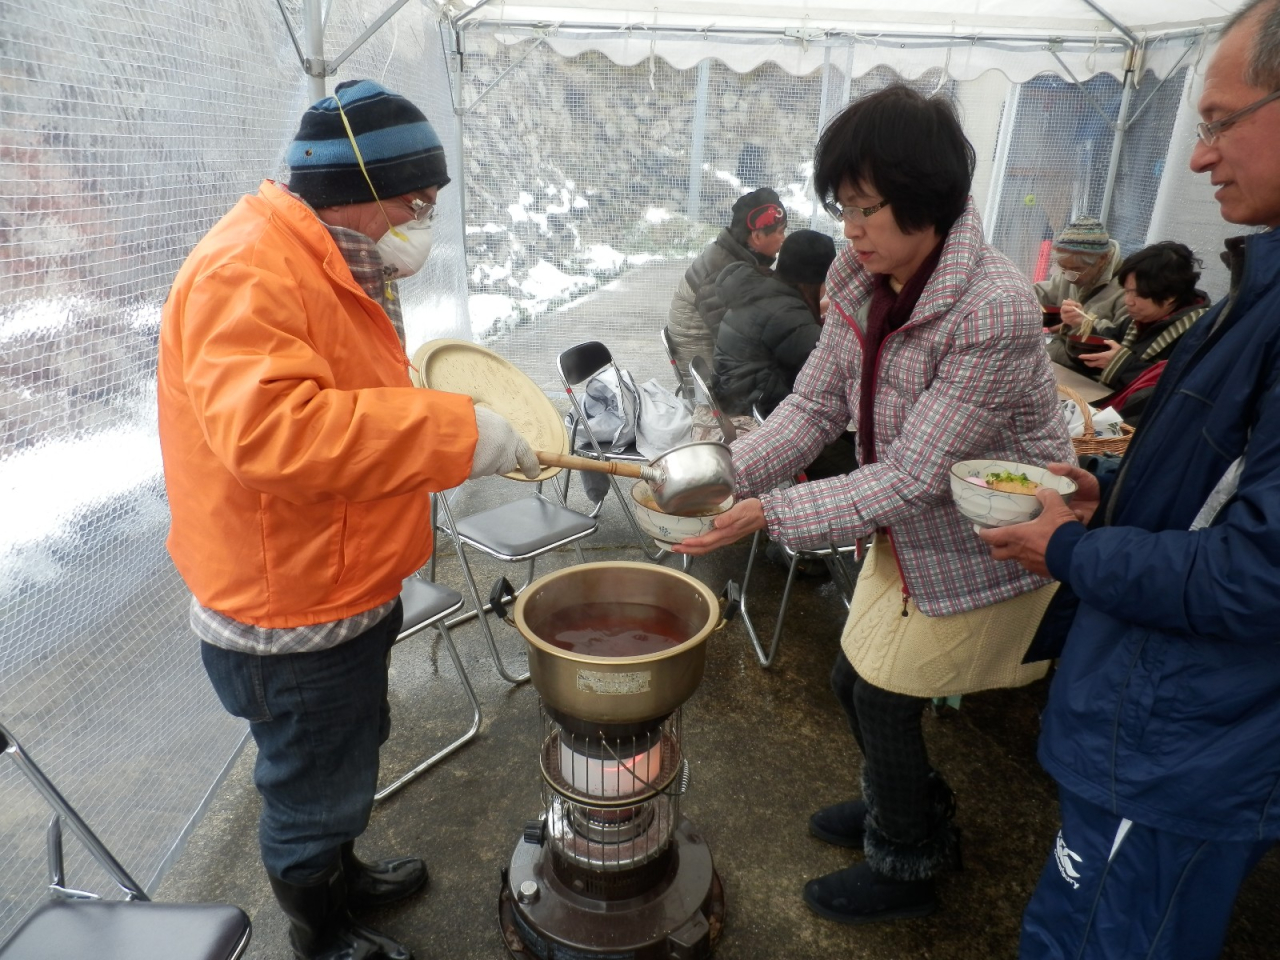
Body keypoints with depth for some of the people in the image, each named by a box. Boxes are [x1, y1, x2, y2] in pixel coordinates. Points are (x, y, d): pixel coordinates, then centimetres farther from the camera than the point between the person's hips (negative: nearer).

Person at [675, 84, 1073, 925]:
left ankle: (905, 869, 35)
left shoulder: (994, 311, -30)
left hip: (981, 547, -7)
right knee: (854, 680, 17)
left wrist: (767, 514, -32)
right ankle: (913, 811, 48)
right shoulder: (863, 284, -7)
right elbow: (815, 406, -6)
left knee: (885, 696, 5)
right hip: (907, 531, 7)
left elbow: (911, 475, -30)